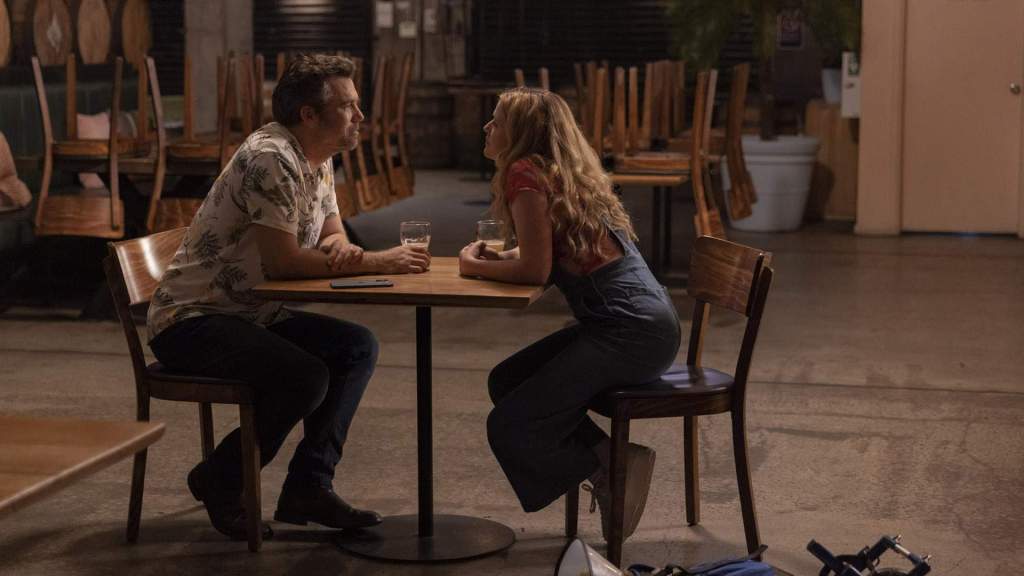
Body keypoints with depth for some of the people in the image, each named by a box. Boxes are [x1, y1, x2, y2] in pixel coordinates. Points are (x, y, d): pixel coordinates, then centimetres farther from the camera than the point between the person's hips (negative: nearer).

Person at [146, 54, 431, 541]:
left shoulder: (319, 160, 9)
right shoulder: (271, 158, -21)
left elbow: (333, 236, 16)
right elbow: (282, 262, -26)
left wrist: (340, 248, -11)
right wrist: (374, 263, -20)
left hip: (252, 313, 10)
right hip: (190, 318, -10)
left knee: (358, 348, -3)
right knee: (306, 377, -27)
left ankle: (308, 486, -2)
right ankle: (220, 482, -5)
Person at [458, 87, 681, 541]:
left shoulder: (527, 173, -10)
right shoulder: (561, 173, 18)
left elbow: (535, 270, -16)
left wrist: (475, 266, 0)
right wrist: (493, 259, 7)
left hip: (631, 333, -10)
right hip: (641, 324, 10)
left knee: (508, 428, -9)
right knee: (505, 382, 16)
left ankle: (610, 470, -2)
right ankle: (609, 457, 7)